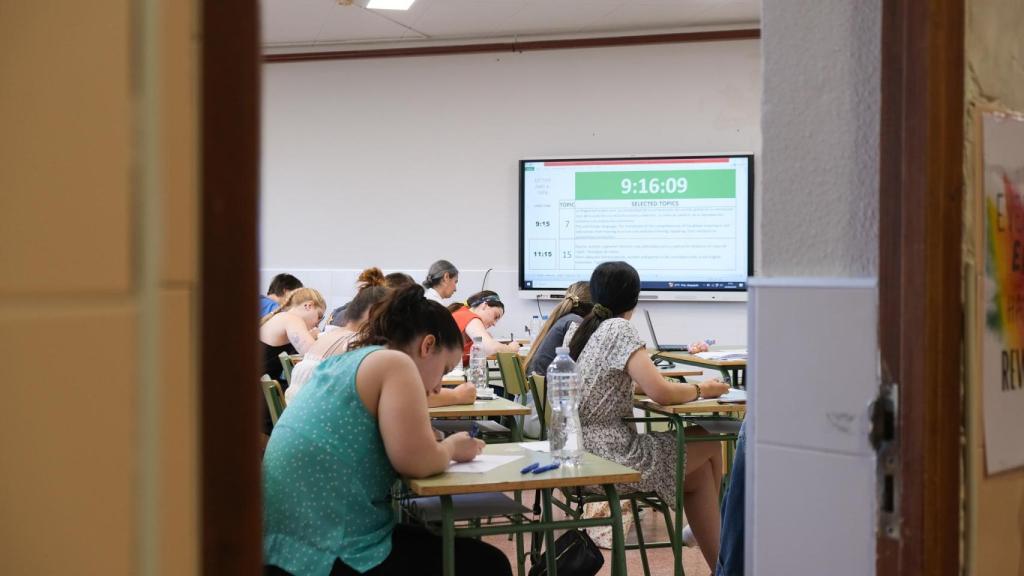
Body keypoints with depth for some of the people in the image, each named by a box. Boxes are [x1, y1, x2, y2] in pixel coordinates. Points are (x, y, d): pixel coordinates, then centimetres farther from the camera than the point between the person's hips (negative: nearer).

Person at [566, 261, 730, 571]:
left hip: (580, 452, 8)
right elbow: (661, 393, -20)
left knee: (701, 467, 19)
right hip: (610, 459, -8)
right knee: (710, 445, 9)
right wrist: (700, 389, -3)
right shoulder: (619, 330, -13)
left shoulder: (577, 332, 10)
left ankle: (719, 563, 21)